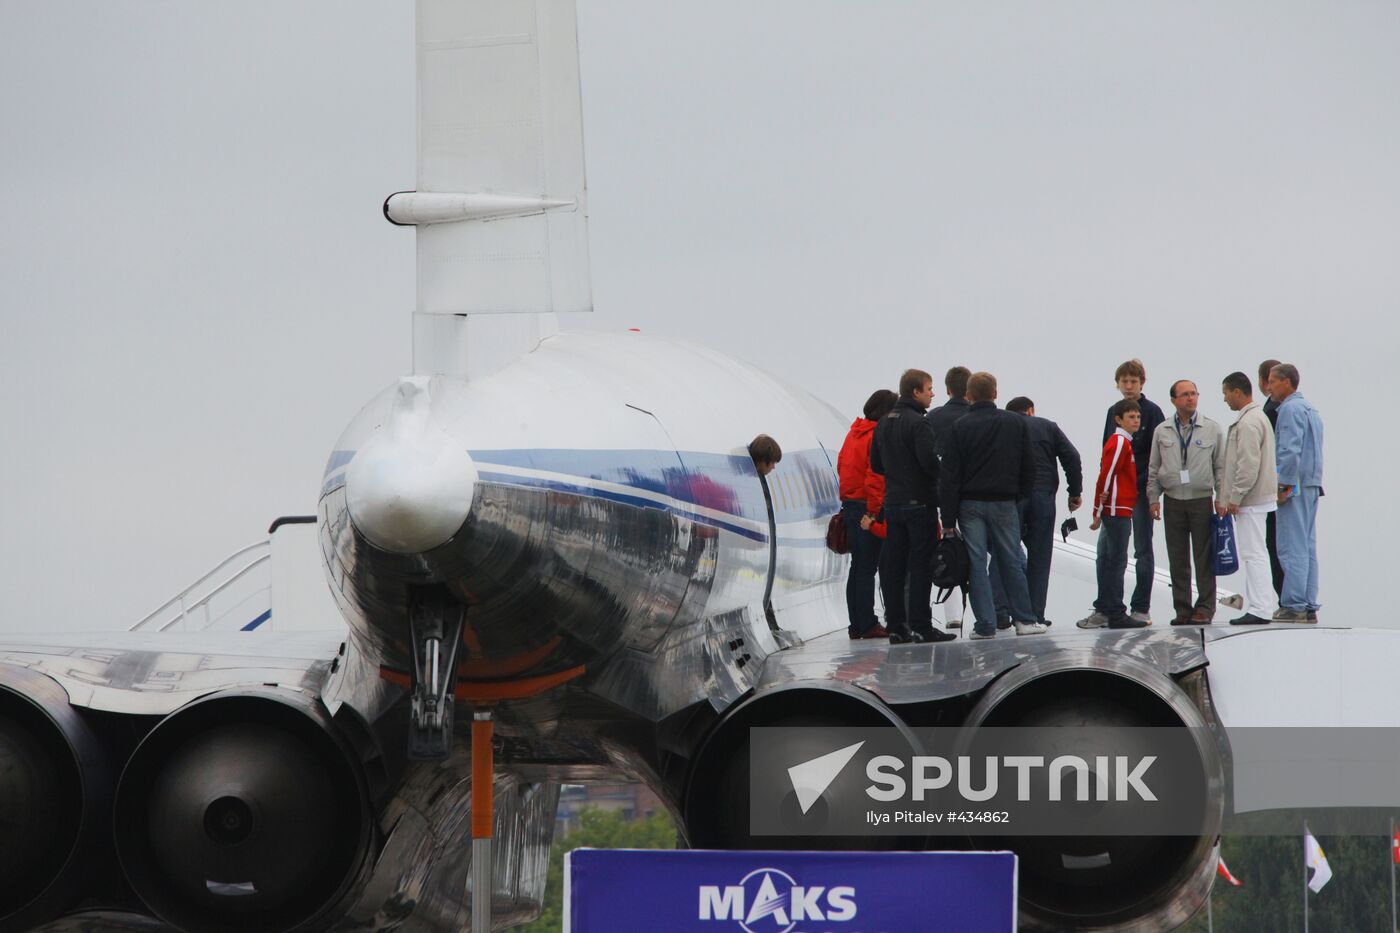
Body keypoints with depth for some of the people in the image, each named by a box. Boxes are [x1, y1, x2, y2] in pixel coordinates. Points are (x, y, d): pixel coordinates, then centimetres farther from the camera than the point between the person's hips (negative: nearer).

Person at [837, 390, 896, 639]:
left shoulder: (854, 433, 13)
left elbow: (842, 466, 18)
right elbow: (877, 477, -19)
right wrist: (874, 512, -19)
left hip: (849, 504, 9)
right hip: (869, 508, -9)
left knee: (858, 566, 12)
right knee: (867, 567, -6)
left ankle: (856, 625, 15)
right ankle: (867, 624, -5)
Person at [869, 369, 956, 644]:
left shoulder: (883, 423, 12)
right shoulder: (917, 423, -14)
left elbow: (875, 464, 16)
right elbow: (930, 461, -21)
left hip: (892, 503, 7)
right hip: (919, 502, -7)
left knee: (894, 566, 7)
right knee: (921, 564, -5)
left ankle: (896, 626, 7)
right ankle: (920, 626, -6)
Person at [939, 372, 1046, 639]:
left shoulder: (960, 427, -5)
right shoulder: (1016, 423, 2)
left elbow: (949, 476, -7)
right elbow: (1028, 466, 5)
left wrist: (948, 519, -4)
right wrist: (1022, 495, 17)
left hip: (970, 504, -2)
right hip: (1004, 504, 2)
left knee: (976, 564, 1)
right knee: (1011, 562, 10)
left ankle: (985, 624, -2)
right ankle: (1024, 619, 11)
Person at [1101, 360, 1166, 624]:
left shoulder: (1152, 412, -3)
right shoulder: (1113, 413, 12)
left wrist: (1151, 486, -15)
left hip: (1142, 490, -5)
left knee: (1143, 549, 0)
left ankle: (1141, 608, 4)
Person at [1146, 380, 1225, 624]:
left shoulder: (1211, 428, 4)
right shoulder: (1162, 432, 8)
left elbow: (1221, 465, 5)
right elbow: (1153, 469, 12)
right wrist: (1153, 498, 5)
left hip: (1202, 500, -2)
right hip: (1173, 501, 2)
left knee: (1204, 558, -2)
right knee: (1177, 560, 3)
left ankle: (1204, 608, 3)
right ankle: (1182, 609, 9)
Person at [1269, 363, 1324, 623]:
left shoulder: (1290, 409, -11)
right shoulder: (1310, 409, 19)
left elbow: (1290, 451, -19)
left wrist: (1283, 486, -17)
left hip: (1295, 485, -10)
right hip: (1311, 485, 10)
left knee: (1292, 548, -10)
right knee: (1307, 547, 9)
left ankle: (1294, 606, -13)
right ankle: (1309, 607, 9)